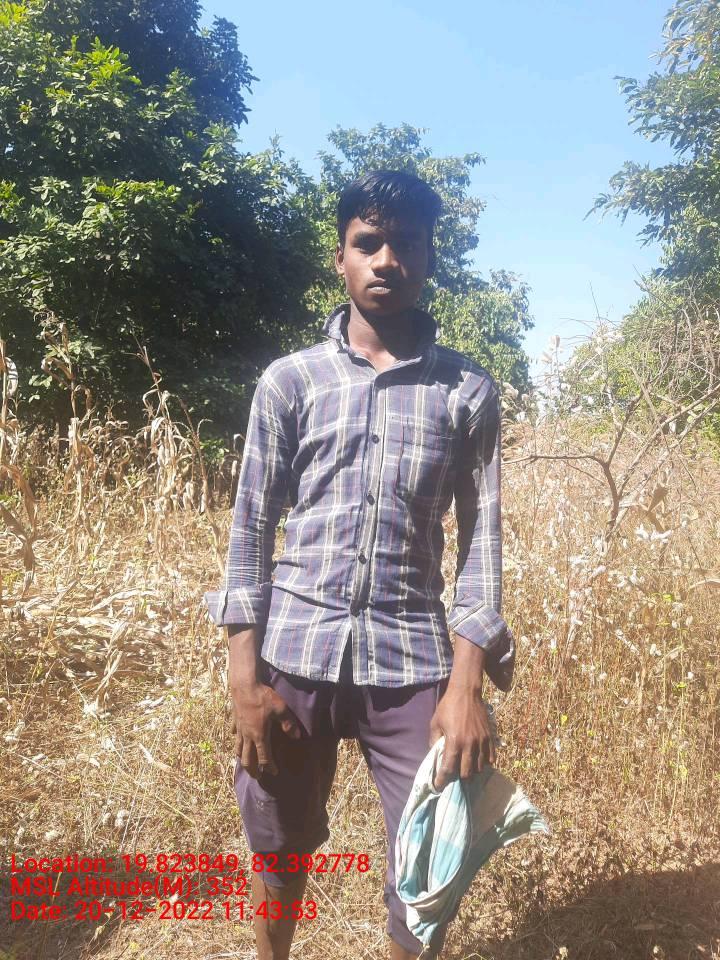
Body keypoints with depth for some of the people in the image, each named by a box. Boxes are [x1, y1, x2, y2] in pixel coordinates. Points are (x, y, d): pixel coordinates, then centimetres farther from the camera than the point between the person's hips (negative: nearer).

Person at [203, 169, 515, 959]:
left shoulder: (469, 391, 2)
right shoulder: (288, 380, 2)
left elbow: (481, 536, 1)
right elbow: (252, 525, 1)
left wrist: (467, 685, -6)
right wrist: (244, 677, -4)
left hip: (413, 662, 0)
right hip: (295, 653, 1)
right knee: (279, 852, 19)